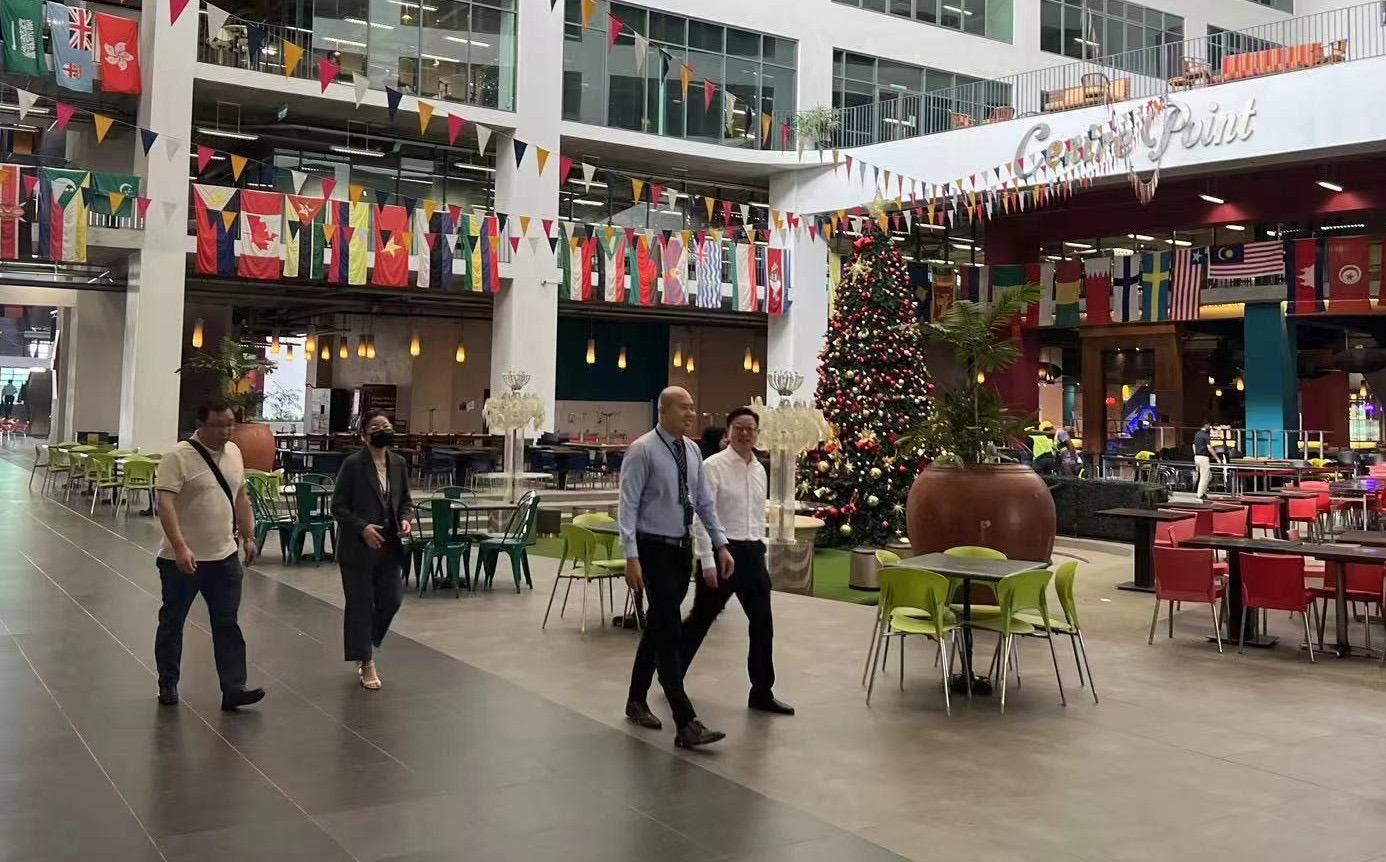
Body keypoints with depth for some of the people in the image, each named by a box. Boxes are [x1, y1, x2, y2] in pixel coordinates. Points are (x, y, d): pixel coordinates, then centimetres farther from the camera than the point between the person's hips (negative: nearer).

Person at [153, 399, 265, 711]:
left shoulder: (234, 453, 6)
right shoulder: (179, 456, -16)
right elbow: (165, 504, -23)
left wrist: (248, 537, 13)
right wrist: (180, 547, -31)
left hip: (224, 557, 6)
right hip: (182, 560, -5)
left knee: (228, 625, 3)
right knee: (172, 623, 12)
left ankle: (233, 689, 5)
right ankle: (168, 685, 26)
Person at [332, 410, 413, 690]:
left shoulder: (399, 463, 6)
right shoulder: (353, 464, -10)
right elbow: (338, 506, -8)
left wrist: (405, 519, -4)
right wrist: (362, 527, -20)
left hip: (390, 546, 5)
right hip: (358, 548, -5)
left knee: (391, 600, 8)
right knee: (360, 605, 4)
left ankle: (365, 646, 34)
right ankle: (366, 663, 18)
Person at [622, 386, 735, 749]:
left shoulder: (692, 450, 8)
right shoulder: (642, 450, -12)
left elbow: (705, 502, 12)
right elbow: (628, 505, -14)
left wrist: (721, 545, 8)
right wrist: (632, 557, -20)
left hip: (683, 548, 7)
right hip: (655, 549, -7)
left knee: (658, 626, 16)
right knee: (668, 632, -8)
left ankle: (637, 700, 32)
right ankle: (686, 724, -8)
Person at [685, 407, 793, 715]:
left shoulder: (760, 470, 11)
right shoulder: (713, 466, -10)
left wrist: (760, 556, 16)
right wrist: (708, 561, -19)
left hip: (752, 552, 6)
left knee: (763, 624, 6)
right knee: (700, 620, 6)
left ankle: (762, 692, 17)